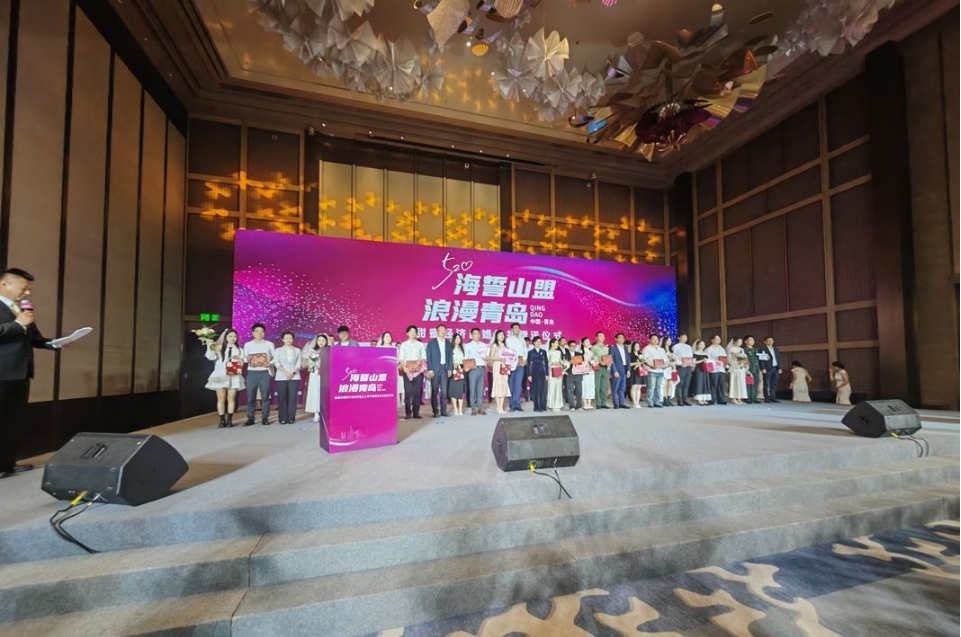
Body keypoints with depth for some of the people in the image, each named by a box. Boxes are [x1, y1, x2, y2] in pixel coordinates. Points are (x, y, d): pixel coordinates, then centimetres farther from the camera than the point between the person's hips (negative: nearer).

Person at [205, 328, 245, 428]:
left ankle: (229, 420, 8)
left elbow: (242, 363, 11)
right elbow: (210, 357, -8)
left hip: (233, 377, 1)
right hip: (220, 376, -1)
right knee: (221, 399, 0)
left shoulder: (238, 349, 13)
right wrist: (210, 346, -18)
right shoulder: (219, 348, 7)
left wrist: (239, 360, -10)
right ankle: (222, 421, 6)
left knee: (231, 399, 2)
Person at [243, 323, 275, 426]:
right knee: (250, 396, 1)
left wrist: (270, 363, -11)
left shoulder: (269, 344, 6)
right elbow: (244, 358, 8)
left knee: (265, 396, -1)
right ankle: (250, 418, 9)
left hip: (264, 372, -1)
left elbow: (274, 357, 7)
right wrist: (247, 359, -14)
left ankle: (265, 418, 6)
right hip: (252, 372, 1)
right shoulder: (247, 344, 8)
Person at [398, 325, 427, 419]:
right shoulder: (404, 344, 8)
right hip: (407, 370, -2)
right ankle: (408, 413, -1)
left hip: (418, 370, 2)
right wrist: (404, 368, -12)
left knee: (417, 392, 0)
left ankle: (416, 412, 6)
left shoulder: (420, 344, 13)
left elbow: (424, 357, 10)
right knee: (408, 392, -5)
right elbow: (400, 358, 2)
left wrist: (421, 362, -11)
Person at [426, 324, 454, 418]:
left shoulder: (448, 343, 13)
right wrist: (430, 370, -9)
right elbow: (428, 356, -2)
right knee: (434, 391, 0)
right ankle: (435, 411, 6)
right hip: (435, 369, -3)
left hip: (445, 369, 3)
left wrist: (450, 369, 2)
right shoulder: (431, 342, 3)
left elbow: (450, 357, 12)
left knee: (444, 391, 1)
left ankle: (443, 411, 7)